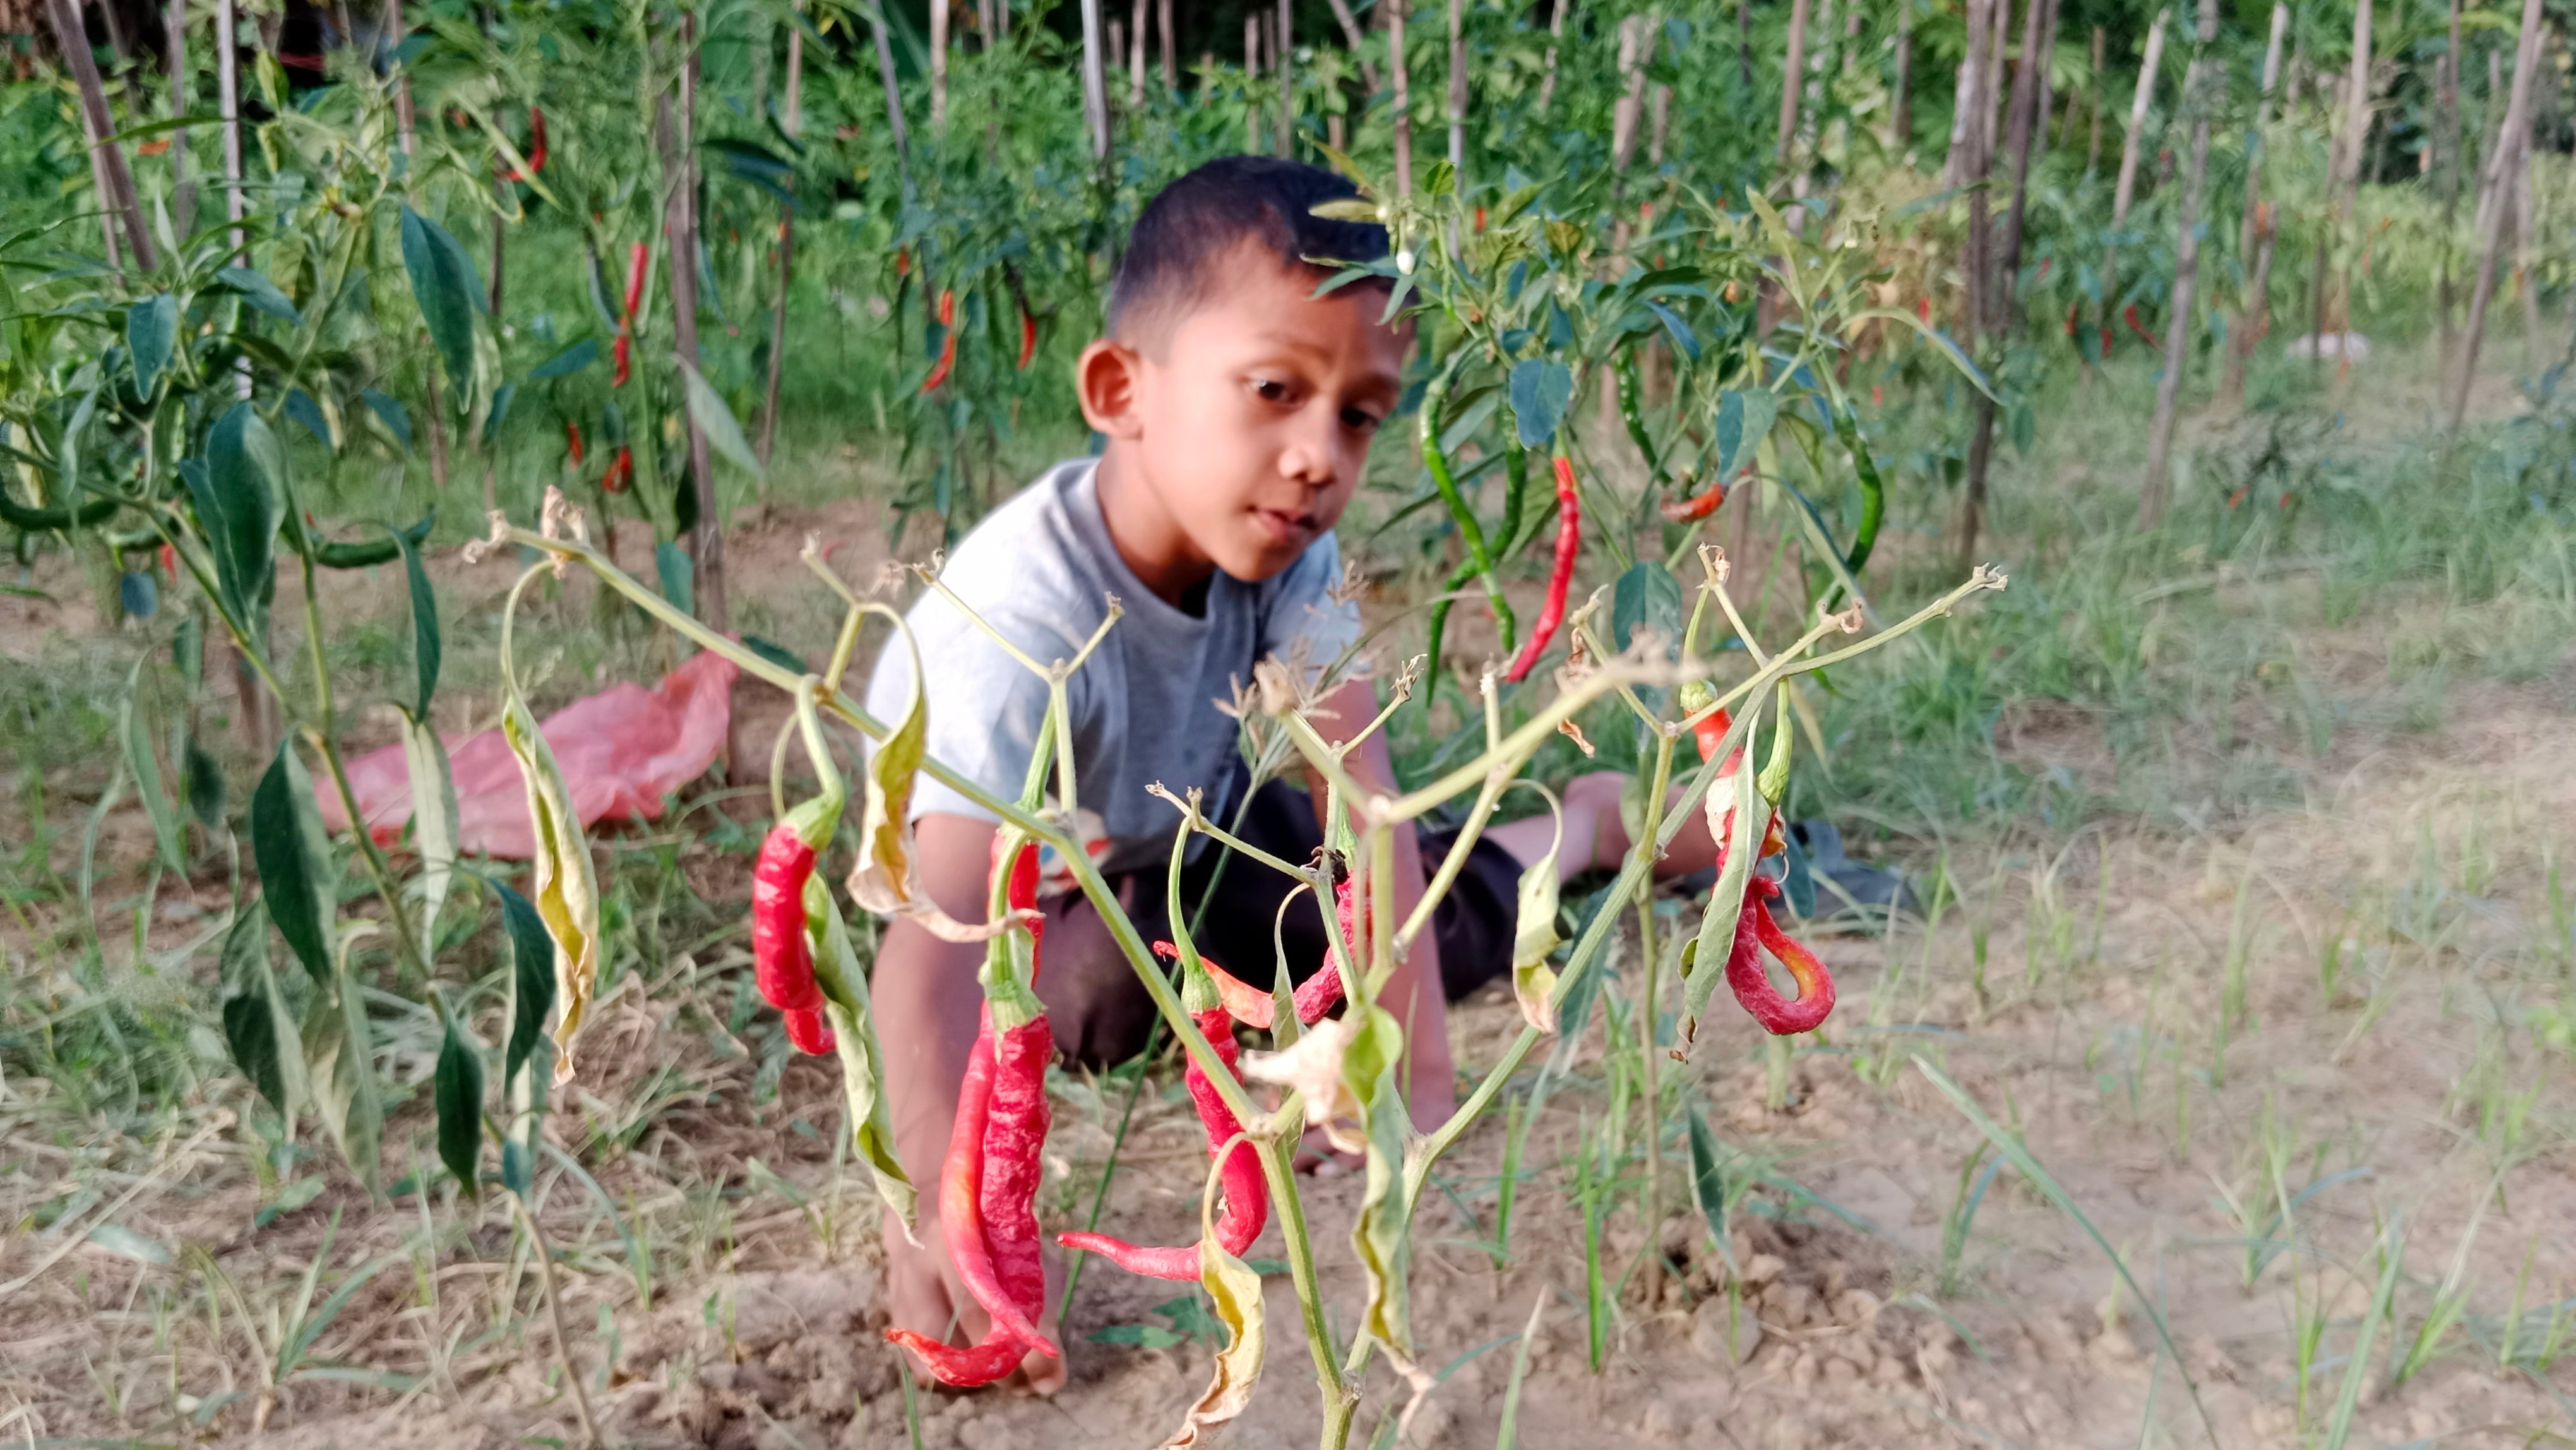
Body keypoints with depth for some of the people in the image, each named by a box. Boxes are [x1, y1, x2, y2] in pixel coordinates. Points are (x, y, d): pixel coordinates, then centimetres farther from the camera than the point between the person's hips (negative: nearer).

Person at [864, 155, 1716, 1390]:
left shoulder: (1289, 551, -26)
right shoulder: (1020, 618, -43)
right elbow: (938, 940, -52)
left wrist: (1420, 1071, -33)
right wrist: (945, 1218, -63)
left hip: (1194, 839, 4)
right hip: (1043, 896, -3)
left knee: (1444, 924, 6)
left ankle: (1596, 821, 30)